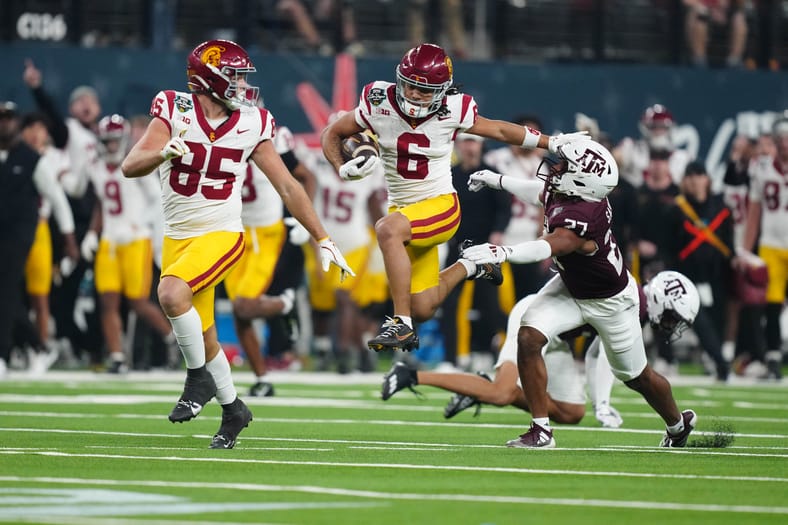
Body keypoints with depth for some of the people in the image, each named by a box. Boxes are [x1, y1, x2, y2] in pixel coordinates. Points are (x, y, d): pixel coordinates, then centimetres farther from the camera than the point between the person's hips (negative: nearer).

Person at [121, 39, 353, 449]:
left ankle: (200, 379, -9)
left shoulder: (251, 125, -3)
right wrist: (162, 153, -37)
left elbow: (288, 187, 4)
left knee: (172, 293, -29)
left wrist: (323, 241, 5)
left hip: (221, 235, -2)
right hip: (177, 237, 2)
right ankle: (232, 410, 31)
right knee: (201, 336, 9)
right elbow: (130, 166, -15)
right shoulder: (175, 112, -7)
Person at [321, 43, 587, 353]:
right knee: (423, 310, 5)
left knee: (388, 229, -36)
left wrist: (552, 143, 9)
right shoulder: (380, 104, -9)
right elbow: (332, 135, 4)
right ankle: (466, 268, 39)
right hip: (402, 208, 4)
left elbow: (499, 130, 6)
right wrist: (343, 169, -14)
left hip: (440, 207, -4)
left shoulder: (452, 112, -11)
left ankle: (402, 326, -30)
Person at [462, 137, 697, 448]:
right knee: (528, 337, -17)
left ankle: (678, 424, 46)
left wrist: (503, 253, -77)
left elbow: (549, 247, -61)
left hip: (610, 301, -7)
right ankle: (541, 431, -9)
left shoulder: (583, 216, -43)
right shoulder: (562, 193, -19)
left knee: (636, 377, 15)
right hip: (570, 288, 7)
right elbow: (543, 193, 8)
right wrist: (499, 181, 16)